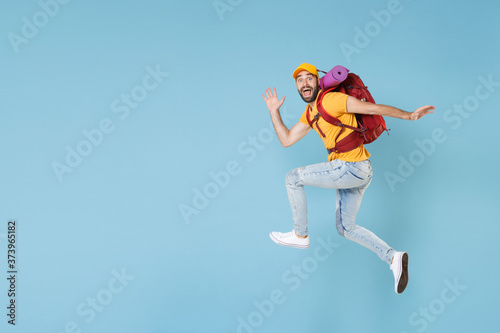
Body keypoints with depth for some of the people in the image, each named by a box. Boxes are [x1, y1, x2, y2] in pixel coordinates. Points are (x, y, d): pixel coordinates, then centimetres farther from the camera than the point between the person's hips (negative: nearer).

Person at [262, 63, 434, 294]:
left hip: (352, 168, -10)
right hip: (355, 172, 10)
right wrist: (274, 111, 14)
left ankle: (300, 234, 10)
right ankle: (393, 258, 15)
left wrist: (409, 116, -22)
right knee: (346, 228, 17)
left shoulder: (330, 100, -12)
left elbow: (371, 108, -17)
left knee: (292, 178, -3)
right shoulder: (309, 113, 16)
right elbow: (286, 140, 18)